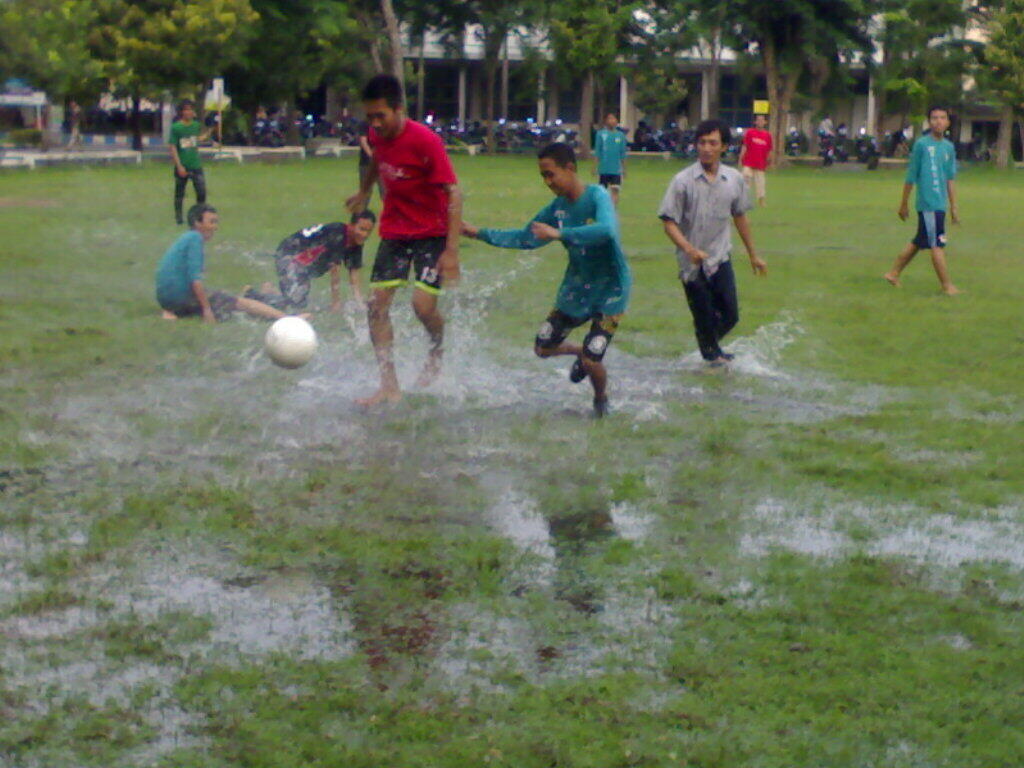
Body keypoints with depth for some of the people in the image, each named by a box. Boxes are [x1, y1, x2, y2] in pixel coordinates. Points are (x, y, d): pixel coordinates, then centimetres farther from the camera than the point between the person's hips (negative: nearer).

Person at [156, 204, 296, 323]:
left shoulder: (185, 238, 18)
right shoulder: (195, 238, -10)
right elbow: (194, 278, -19)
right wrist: (206, 308, -18)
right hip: (182, 295, -9)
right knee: (242, 303, -5)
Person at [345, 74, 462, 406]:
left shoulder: (426, 141, -23)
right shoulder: (377, 136, -4)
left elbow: (453, 193, -22)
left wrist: (452, 250, -27)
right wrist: (364, 192, 38)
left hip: (432, 232, -6)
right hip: (394, 229, 6)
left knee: (423, 304, -16)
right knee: (377, 303, -5)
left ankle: (436, 352, 19)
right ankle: (389, 386, 1)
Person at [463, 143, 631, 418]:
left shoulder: (597, 197, -21)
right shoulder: (557, 207, -1)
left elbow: (607, 230, -42)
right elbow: (525, 238, 12)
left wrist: (559, 234, -43)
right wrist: (481, 234, 6)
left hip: (609, 291, -7)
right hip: (575, 288, 7)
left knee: (591, 360, -13)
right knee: (543, 347, 7)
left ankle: (601, 401, 20)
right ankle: (581, 353, 39)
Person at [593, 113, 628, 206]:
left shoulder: (620, 135, 4)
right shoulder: (601, 134, -1)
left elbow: (623, 154, 9)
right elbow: (597, 153, 2)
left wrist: (624, 169, 10)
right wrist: (596, 166, -2)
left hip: (616, 169, 1)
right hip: (604, 169, -1)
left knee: (615, 191, -7)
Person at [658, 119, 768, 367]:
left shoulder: (734, 179, 0)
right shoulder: (683, 181, -12)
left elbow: (740, 217, 14)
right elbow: (669, 223, -13)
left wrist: (753, 255, 19)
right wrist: (690, 249, -28)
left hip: (721, 260, 3)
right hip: (693, 264, -3)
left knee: (730, 316, 4)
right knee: (705, 318, 4)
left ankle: (710, 346, 34)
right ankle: (712, 353, 30)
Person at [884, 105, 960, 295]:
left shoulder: (949, 147, 11)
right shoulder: (921, 144, -7)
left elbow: (950, 179, 17)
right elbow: (911, 176, -2)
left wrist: (954, 207, 15)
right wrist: (904, 204, 2)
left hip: (940, 204, 7)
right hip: (927, 203, -7)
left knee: (918, 242, 14)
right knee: (937, 245, -5)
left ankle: (894, 273, 26)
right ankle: (947, 286, 1)